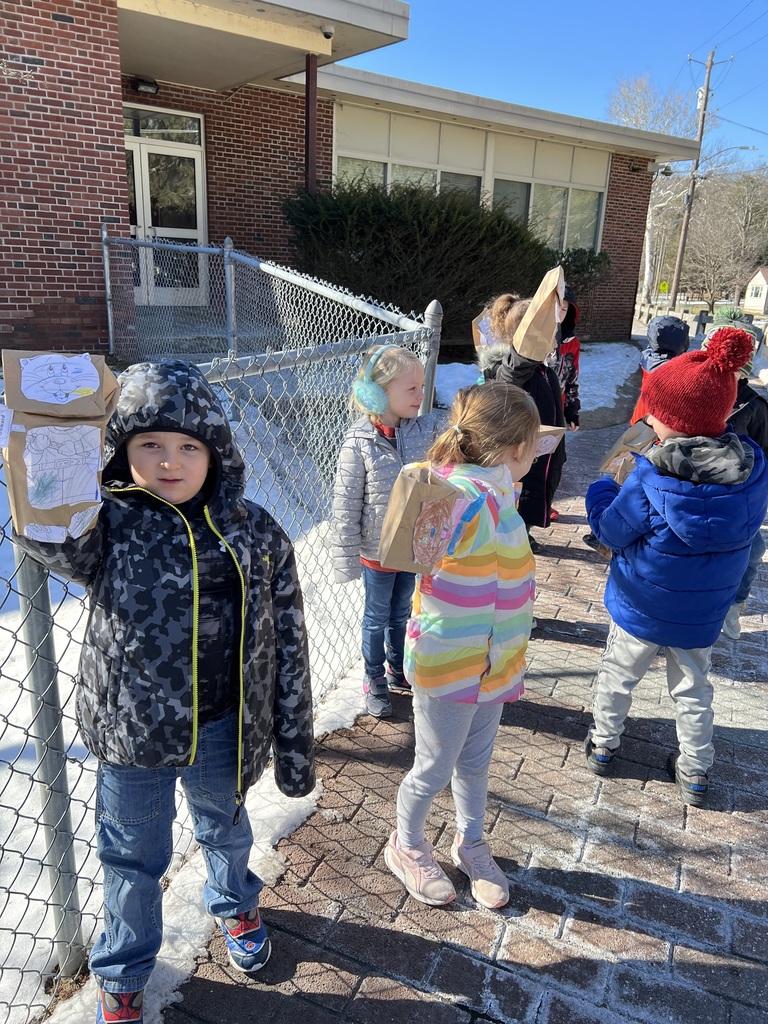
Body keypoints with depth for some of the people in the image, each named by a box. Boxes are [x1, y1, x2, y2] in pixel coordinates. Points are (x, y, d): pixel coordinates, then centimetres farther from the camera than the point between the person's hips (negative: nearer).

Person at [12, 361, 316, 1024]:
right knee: (133, 858, 21)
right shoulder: (107, 526, -12)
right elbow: (50, 535, -36)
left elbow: (286, 646, -6)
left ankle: (235, 906, 61)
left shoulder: (254, 533, -11)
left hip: (221, 731, 1)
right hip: (132, 729, -1)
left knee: (225, 830, 28)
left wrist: (295, 747, -2)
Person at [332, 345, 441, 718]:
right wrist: (346, 560, -13)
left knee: (402, 613, 22)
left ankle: (398, 670, 44)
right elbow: (346, 504, -16)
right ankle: (374, 680, 36)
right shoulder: (360, 442, -20)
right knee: (377, 618, 15)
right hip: (377, 551, -4)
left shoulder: (427, 429, -9)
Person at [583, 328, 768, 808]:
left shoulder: (650, 479, -29)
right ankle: (695, 772, 35)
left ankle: (603, 745, 37)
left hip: (640, 608, -3)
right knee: (693, 689, 22)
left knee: (618, 676, 20)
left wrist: (602, 490, 2)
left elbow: (612, 531, -16)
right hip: (703, 613, 4)